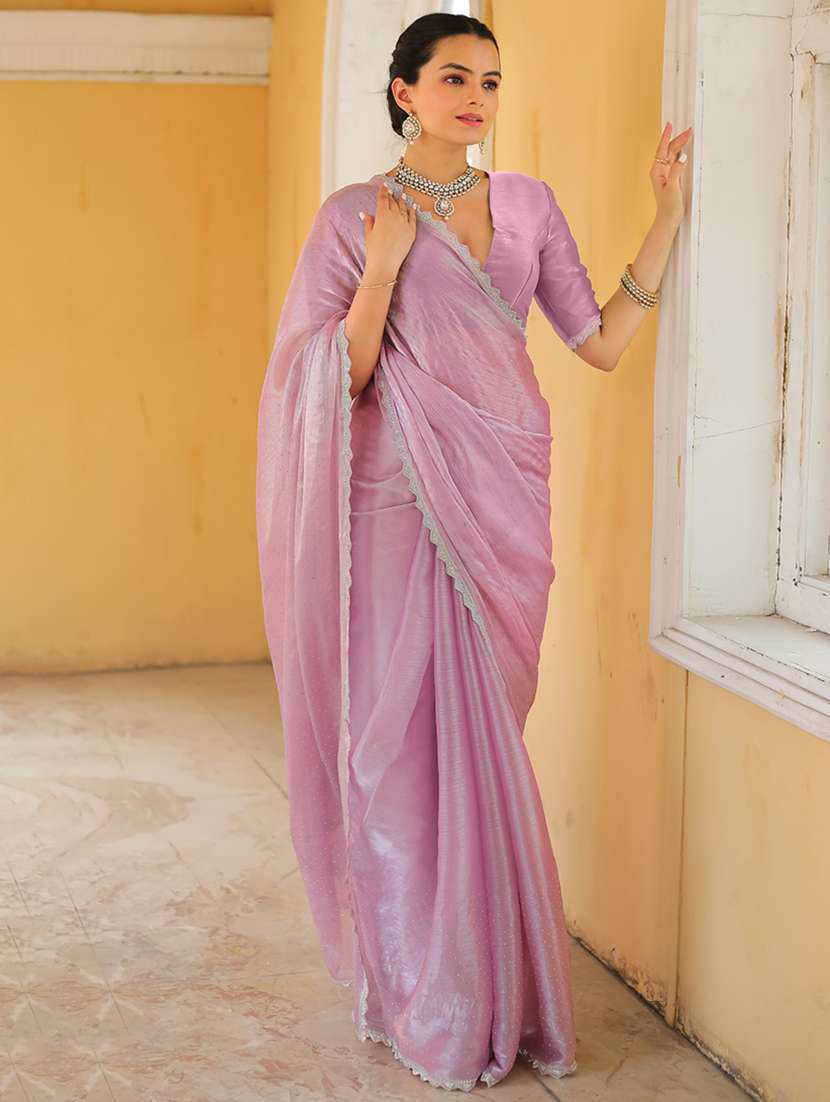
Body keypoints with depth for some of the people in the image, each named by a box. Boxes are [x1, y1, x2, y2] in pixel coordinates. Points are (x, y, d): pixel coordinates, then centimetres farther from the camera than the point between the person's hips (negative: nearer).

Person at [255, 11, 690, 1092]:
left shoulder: (529, 205, 10)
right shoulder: (355, 216, 1)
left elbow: (602, 342, 8)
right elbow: (341, 377, -4)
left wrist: (668, 217, 3)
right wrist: (386, 265, -14)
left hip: (503, 497, 3)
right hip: (401, 500, -3)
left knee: (483, 734, 8)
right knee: (401, 731, -2)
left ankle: (492, 988, 21)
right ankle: (422, 998, 12)